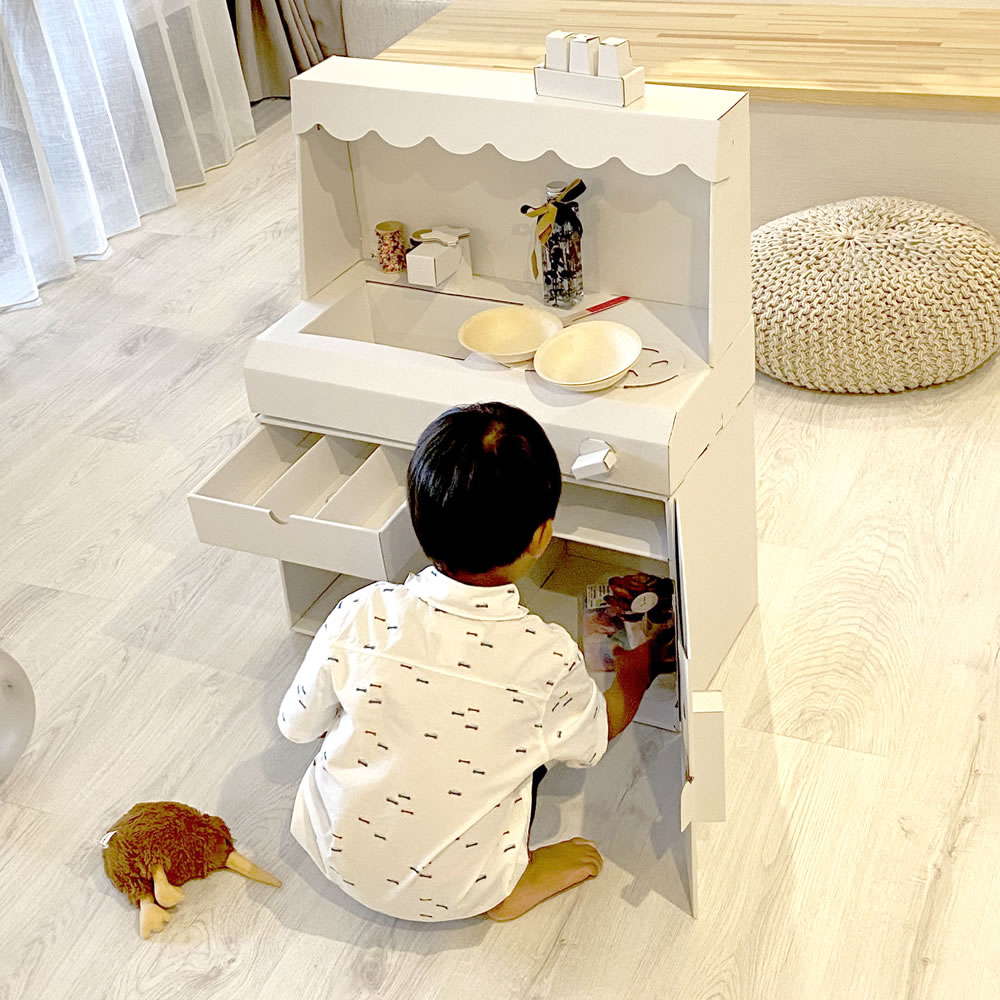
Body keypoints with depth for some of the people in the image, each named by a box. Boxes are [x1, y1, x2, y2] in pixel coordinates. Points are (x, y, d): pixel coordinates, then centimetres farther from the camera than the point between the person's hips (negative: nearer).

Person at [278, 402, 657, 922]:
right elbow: (592, 741, -2)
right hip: (452, 893, -1)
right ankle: (508, 887, 9)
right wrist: (636, 670, 17)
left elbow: (297, 724, -5)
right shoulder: (548, 657, -25)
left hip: (335, 850, 1)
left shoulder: (361, 618, -23)